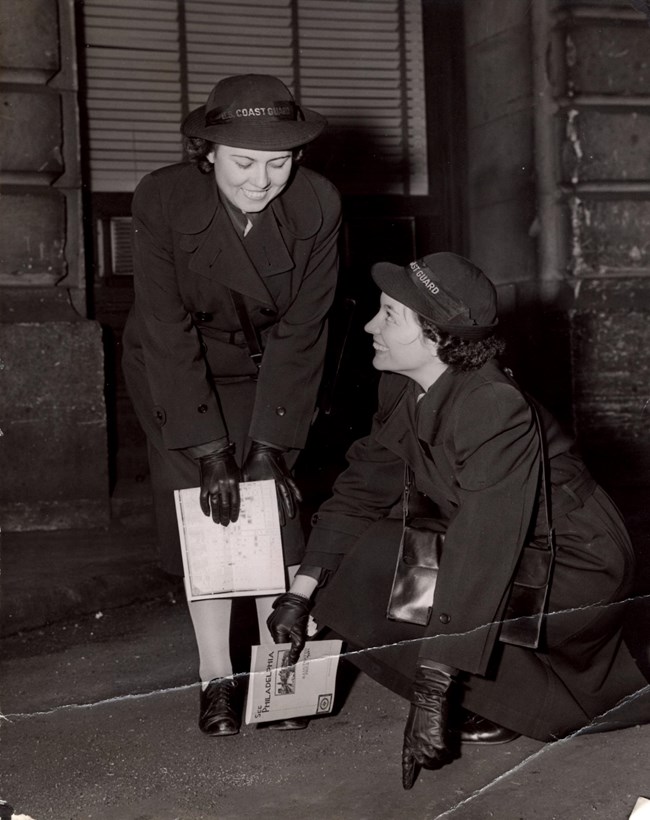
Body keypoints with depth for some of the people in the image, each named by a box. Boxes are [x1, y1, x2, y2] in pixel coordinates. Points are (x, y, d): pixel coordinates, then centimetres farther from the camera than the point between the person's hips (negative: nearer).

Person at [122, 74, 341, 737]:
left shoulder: (316, 205, -22)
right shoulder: (161, 199, -27)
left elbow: (300, 333, -18)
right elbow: (169, 334, -26)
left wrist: (271, 446, -20)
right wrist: (209, 449, -28)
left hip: (265, 368, 1)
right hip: (173, 369, -1)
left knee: (273, 503, -7)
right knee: (201, 509, -7)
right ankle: (216, 675, 1)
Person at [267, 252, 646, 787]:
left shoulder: (495, 409, -31)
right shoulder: (401, 391, -5)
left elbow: (482, 558, -35)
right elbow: (361, 490, 2)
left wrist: (433, 691, -36)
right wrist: (300, 594, -7)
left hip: (579, 568, -8)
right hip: (497, 553, 8)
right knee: (355, 581, -3)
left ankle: (532, 702, -2)